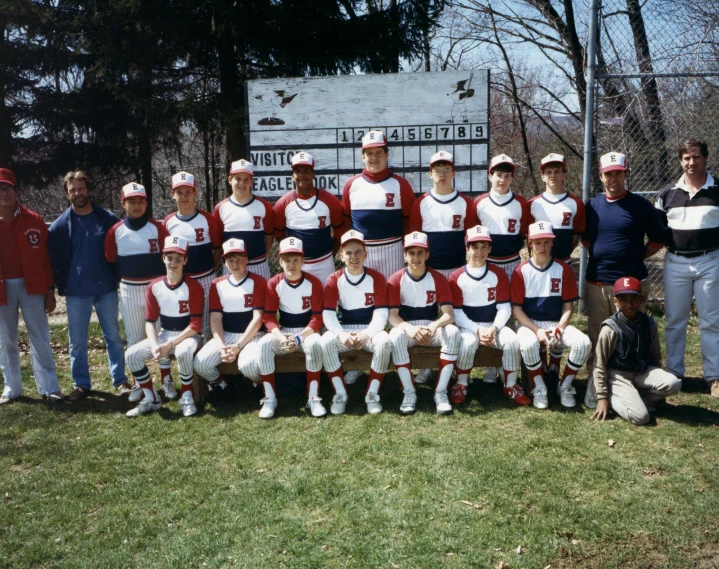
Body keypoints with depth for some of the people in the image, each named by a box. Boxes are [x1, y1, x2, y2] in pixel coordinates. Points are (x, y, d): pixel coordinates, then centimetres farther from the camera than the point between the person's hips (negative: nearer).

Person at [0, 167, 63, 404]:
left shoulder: (33, 220, 1)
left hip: (31, 285, -1)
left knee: (40, 338, 2)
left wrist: (50, 290, 0)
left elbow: (45, 257, 2)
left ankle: (49, 388, 8)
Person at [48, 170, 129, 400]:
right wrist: (62, 287, 0)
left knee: (113, 337, 7)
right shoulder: (60, 225, 0)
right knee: (77, 342, 7)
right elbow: (54, 260, 4)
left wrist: (118, 278, 0)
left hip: (106, 289, -1)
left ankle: (120, 380, 18)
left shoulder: (108, 219, -2)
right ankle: (81, 384, 20)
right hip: (76, 293, 1)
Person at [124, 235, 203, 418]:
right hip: (163, 334, 5)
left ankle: (187, 396, -14)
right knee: (132, 354, -16)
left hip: (187, 335, -5)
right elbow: (150, 321, 1)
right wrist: (154, 345, -17)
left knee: (183, 352, -38)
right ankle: (152, 399, 1)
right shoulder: (154, 286, 0)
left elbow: (195, 325, -16)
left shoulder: (193, 286, -13)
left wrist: (170, 345, -22)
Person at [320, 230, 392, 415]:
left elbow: (381, 314, -9)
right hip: (343, 331, 1)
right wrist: (341, 334, -26)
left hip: (370, 330, -1)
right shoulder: (334, 280, -1)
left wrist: (367, 334, -26)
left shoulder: (376, 278, -3)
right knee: (325, 342, -30)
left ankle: (372, 394, -18)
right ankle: (340, 394, -16)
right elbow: (328, 314, -8)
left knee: (384, 342, -33)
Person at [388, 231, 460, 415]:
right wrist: (409, 328, -35)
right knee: (396, 335, -35)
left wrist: (434, 326, -35)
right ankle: (409, 393, -24)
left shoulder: (438, 279, -4)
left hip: (432, 329, 1)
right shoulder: (396, 280, -6)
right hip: (406, 328, -1)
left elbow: (449, 314, -12)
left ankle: (441, 392, -26)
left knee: (452, 331, -30)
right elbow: (392, 316, -13)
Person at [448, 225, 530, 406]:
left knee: (512, 341, -26)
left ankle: (511, 386, -4)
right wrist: (477, 330, -19)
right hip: (468, 326, -2)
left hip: (494, 325, 2)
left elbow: (505, 308, -2)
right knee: (468, 342, -34)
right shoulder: (456, 277, -4)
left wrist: (493, 329, -18)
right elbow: (456, 312, -7)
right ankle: (461, 386, -10)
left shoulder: (498, 274, 2)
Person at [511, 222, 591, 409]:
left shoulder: (563, 269, 2)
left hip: (557, 323, 2)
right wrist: (537, 330, -17)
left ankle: (564, 386, -2)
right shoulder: (521, 271, -4)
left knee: (583, 343, -25)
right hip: (529, 323, -2)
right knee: (527, 344, -36)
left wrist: (559, 328, -14)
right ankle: (539, 388, -10)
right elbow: (516, 308, -5)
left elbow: (568, 306, 3)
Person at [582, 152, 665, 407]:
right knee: (596, 338, 7)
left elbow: (657, 240, 4)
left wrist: (634, 258, 2)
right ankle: (595, 385, 17)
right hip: (596, 283, 3)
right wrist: (601, 254, 9)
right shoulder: (592, 205, 9)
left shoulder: (640, 205, -1)